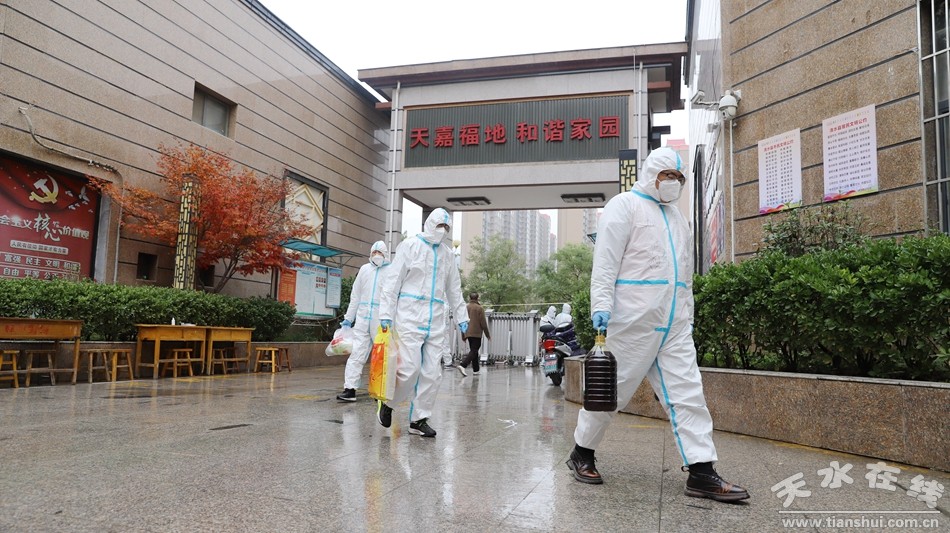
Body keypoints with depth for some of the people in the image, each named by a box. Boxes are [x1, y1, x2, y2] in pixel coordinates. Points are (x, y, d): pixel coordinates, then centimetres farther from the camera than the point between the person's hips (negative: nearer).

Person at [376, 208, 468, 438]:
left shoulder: (447, 253, 16)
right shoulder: (410, 246, 1)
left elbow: (454, 289, 23)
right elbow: (393, 282, -2)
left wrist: (462, 316, 18)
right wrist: (386, 313, -8)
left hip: (436, 320, 5)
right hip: (410, 315, -5)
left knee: (432, 372, 2)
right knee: (410, 368, -12)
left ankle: (419, 419, 12)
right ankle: (387, 404, 13)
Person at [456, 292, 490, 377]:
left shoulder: (466, 308, 6)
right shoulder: (480, 308, -8)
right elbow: (483, 323, -8)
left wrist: (463, 335, 18)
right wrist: (488, 334, 3)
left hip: (468, 333, 6)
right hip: (477, 333, -6)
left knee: (473, 351, 15)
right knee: (474, 351, -6)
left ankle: (475, 370, 17)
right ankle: (462, 365, -24)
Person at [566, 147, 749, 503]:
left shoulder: (677, 217, 23)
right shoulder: (625, 205, 0)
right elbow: (606, 260, -10)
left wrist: (687, 318, 21)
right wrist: (601, 304, -21)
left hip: (674, 325, 7)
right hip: (633, 318, -7)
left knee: (687, 392, 1)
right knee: (612, 389, 1)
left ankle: (701, 473, 3)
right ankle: (582, 454, 19)